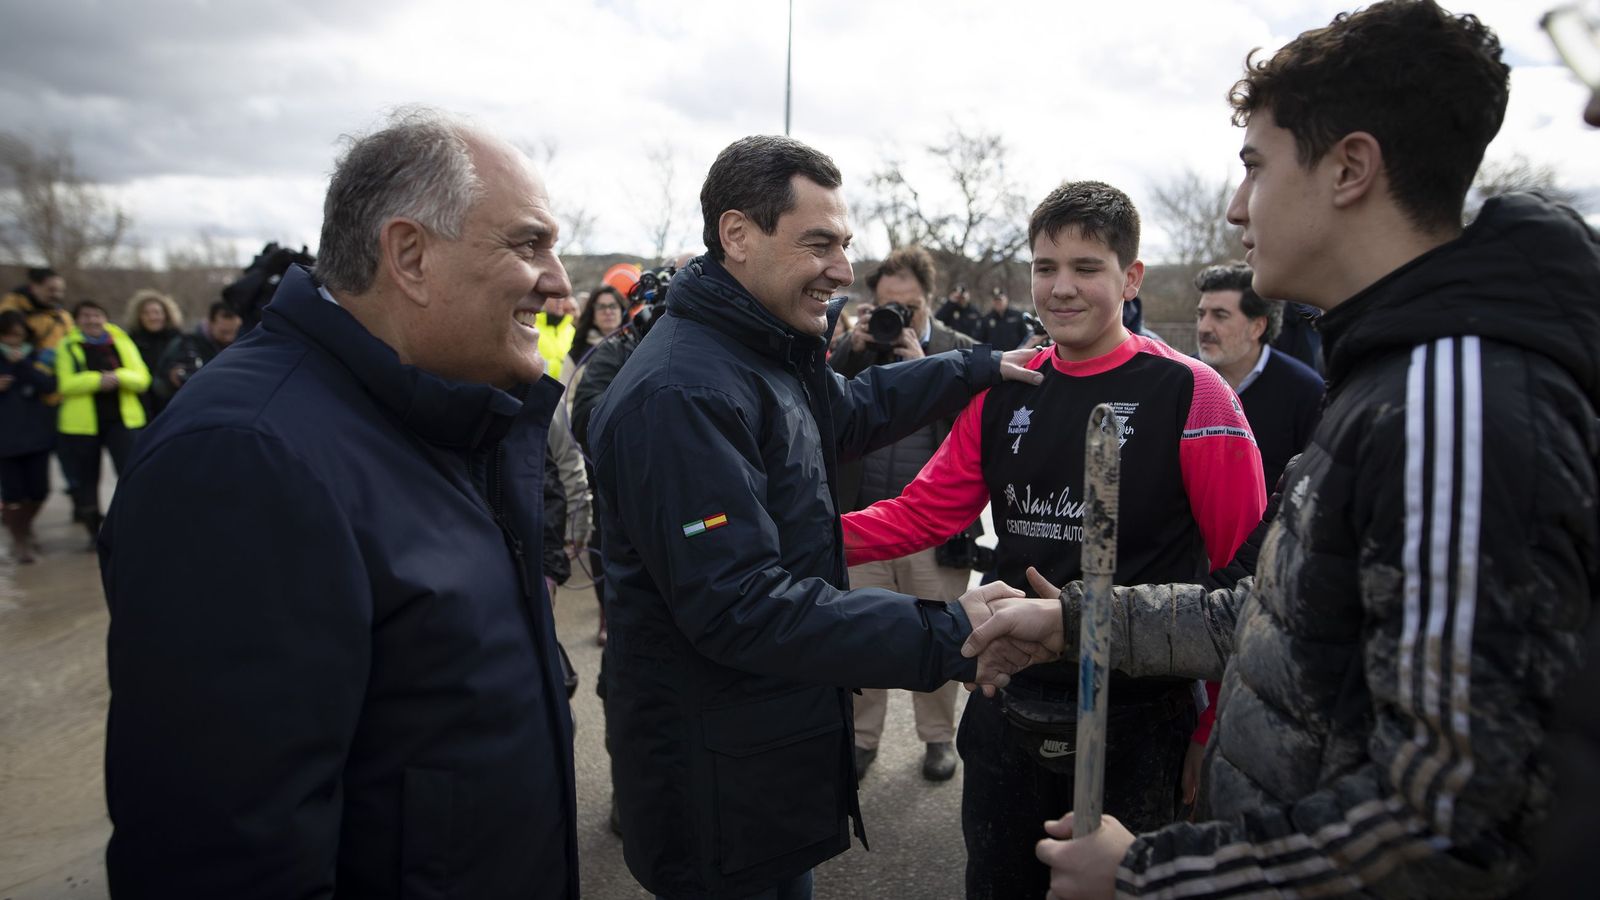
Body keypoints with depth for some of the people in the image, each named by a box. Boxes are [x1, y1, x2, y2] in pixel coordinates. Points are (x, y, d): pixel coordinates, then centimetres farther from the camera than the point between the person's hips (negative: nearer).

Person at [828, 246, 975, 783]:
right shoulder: (853, 346, 7)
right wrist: (853, 351, -12)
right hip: (863, 522, 2)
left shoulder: (959, 351, 1)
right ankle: (862, 737, 26)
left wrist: (922, 364, -15)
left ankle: (939, 737, 29)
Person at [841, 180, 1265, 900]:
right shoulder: (1003, 393, 3)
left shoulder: (1189, 393, -11)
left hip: (1136, 724, -4)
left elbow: (1246, 569, -11)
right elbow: (923, 511, 3)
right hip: (1008, 712, 5)